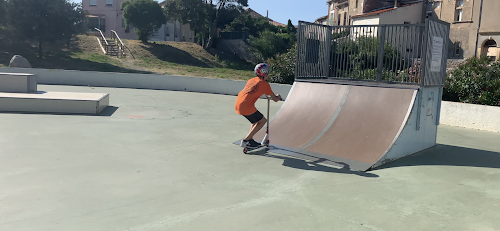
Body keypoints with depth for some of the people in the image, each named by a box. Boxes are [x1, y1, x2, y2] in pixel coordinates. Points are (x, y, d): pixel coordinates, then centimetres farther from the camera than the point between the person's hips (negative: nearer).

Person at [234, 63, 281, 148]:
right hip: (246, 107, -8)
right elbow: (275, 99, 3)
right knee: (262, 121, 9)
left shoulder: (252, 80, 19)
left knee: (257, 119, 26)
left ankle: (250, 140, 25)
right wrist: (278, 96, 27)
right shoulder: (265, 84, -2)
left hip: (237, 105, 8)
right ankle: (245, 141, 3)